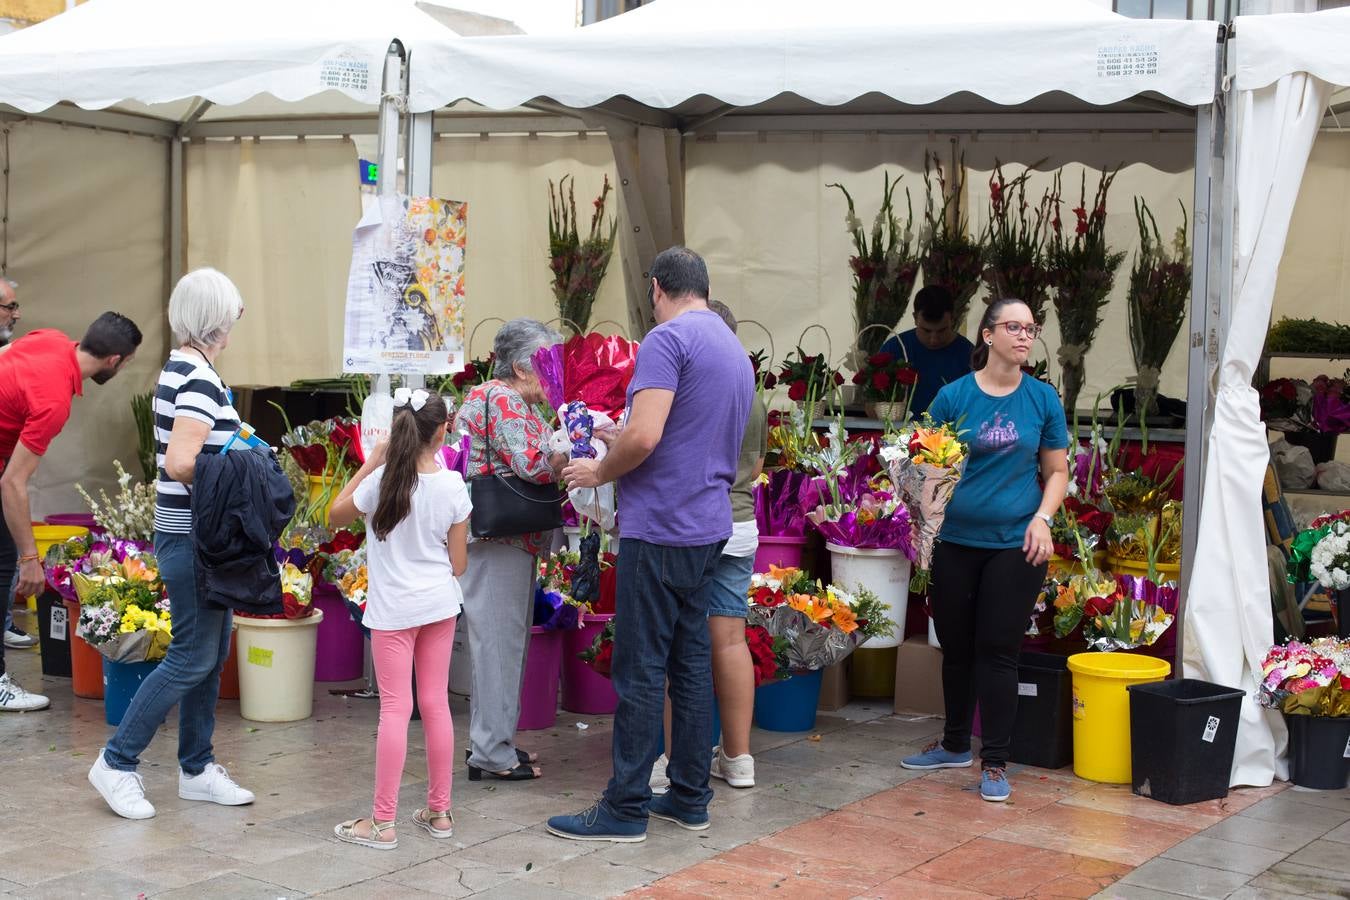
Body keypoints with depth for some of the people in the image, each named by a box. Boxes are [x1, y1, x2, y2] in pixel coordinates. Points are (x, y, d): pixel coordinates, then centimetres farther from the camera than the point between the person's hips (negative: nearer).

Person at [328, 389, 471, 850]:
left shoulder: (382, 481, -12)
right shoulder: (453, 485, -5)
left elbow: (336, 516, 7)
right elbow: (458, 562, 0)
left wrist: (370, 463, 4)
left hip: (393, 608, -3)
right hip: (440, 603, 3)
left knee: (395, 708, -2)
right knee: (436, 704, 10)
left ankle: (383, 822, 0)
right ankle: (439, 811, 19)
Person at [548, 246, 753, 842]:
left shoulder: (669, 338, -12)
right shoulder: (736, 351, 16)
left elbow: (644, 436, -22)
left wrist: (601, 471, -4)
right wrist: (619, 446, 24)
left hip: (659, 527, -9)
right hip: (709, 529, 9)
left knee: (640, 669, -4)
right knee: (691, 660, 13)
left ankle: (626, 807, 1)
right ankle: (689, 797, 18)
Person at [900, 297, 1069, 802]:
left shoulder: (1043, 398, 2)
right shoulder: (954, 396, -1)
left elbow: (1057, 471, 8)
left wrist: (1043, 519, -8)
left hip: (1016, 545, -1)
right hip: (956, 541, 1)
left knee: (997, 651, -1)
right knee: (956, 647, 13)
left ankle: (995, 763, 9)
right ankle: (955, 745, 31)